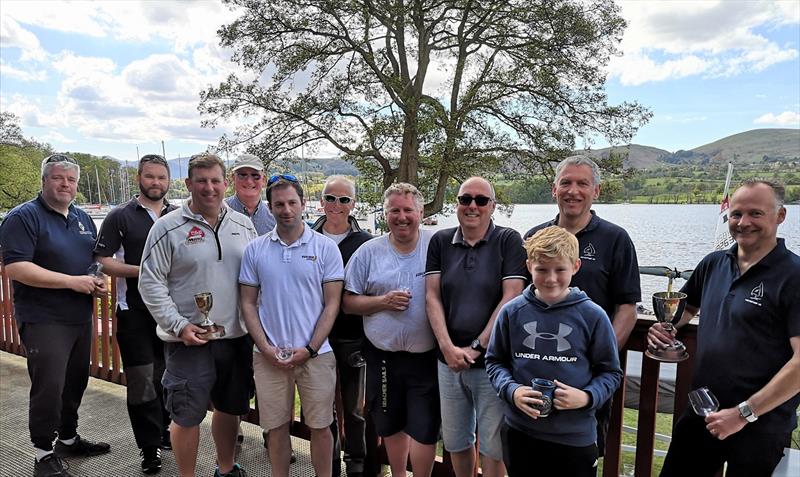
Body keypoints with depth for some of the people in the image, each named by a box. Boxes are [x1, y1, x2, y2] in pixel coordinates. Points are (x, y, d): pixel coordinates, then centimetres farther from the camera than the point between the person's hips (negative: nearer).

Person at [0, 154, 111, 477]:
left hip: (81, 317, 7)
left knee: (75, 382, 16)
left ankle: (68, 438, 33)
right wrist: (72, 281, -21)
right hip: (44, 320, -7)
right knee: (49, 387, -3)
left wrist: (99, 281, 0)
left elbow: (96, 258, 22)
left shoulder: (82, 218, 12)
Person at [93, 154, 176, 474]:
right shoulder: (120, 216, 1)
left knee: (169, 377, 13)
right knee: (142, 382, 0)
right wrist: (142, 271, -16)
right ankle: (150, 447, 13)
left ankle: (166, 431, 32)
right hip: (135, 311, -3)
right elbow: (103, 261, -4)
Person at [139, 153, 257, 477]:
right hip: (189, 339, -4)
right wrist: (179, 326, -14)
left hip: (236, 335, 4)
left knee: (230, 408, 18)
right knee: (187, 415, 6)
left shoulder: (244, 225, 6)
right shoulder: (168, 227, -7)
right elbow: (150, 282, -7)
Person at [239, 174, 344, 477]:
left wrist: (310, 349, -10)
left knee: (320, 427, 9)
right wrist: (266, 348, -5)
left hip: (315, 354, -1)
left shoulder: (325, 247, -3)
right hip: (269, 356, 2)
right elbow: (248, 303, 5)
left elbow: (332, 304, -4)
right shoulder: (255, 250, 3)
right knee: (276, 427, 13)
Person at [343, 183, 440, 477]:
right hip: (382, 356, 3)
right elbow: (349, 303, 1)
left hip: (427, 356, -2)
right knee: (390, 425, 20)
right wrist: (384, 301, -15)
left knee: (425, 428, 6)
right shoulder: (368, 252, 0)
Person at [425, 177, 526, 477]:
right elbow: (432, 297, 1)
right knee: (455, 440, 18)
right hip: (449, 359, 4)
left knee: (493, 444, 8)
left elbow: (511, 298, -11)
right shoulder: (440, 241, 5)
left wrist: (476, 347, -13)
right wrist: (448, 347, -10)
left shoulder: (509, 241, -5)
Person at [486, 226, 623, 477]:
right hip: (519, 432, 2)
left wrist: (587, 397, -16)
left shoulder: (593, 316, -9)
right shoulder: (512, 312, -5)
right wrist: (511, 390, -13)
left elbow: (611, 371, 0)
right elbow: (494, 361, 4)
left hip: (575, 437, -1)